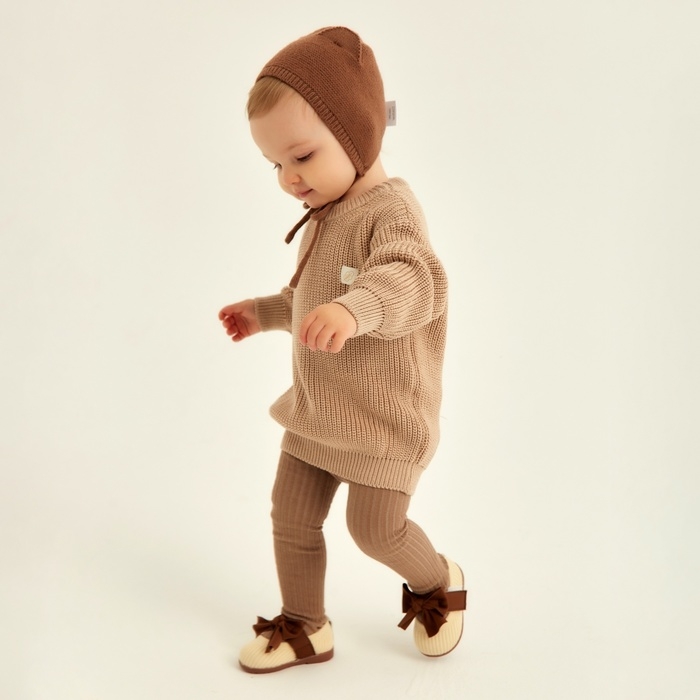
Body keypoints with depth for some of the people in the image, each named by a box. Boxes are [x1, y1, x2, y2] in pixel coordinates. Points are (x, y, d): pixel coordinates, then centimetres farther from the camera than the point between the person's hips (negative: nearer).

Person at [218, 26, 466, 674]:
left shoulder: (391, 210, -19)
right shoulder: (323, 219, 11)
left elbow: (411, 283, -40)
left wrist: (355, 307, -57)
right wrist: (265, 313, 25)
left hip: (384, 416, -8)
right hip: (316, 410, 9)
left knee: (376, 528, 1)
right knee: (291, 518, 11)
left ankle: (438, 583, 32)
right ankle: (304, 627, 30)